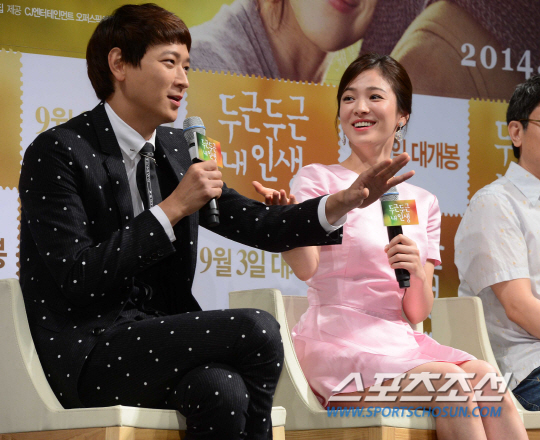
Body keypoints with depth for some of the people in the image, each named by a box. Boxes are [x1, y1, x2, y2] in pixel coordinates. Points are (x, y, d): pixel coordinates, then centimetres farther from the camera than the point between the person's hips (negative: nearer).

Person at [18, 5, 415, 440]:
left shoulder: (175, 149, 13)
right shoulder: (57, 152, -9)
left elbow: (254, 223, 10)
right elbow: (76, 280, -18)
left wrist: (344, 201, -5)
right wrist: (172, 209, -18)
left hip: (159, 336, 6)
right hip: (90, 352, -6)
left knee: (222, 391, -29)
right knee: (258, 330, -22)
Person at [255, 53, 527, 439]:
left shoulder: (422, 202, 18)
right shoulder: (318, 179, 5)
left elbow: (418, 313, 11)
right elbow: (305, 266, -14)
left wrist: (417, 273, -11)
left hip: (401, 341, 4)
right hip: (338, 342, -4)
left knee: (486, 378, -26)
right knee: (449, 381, -29)